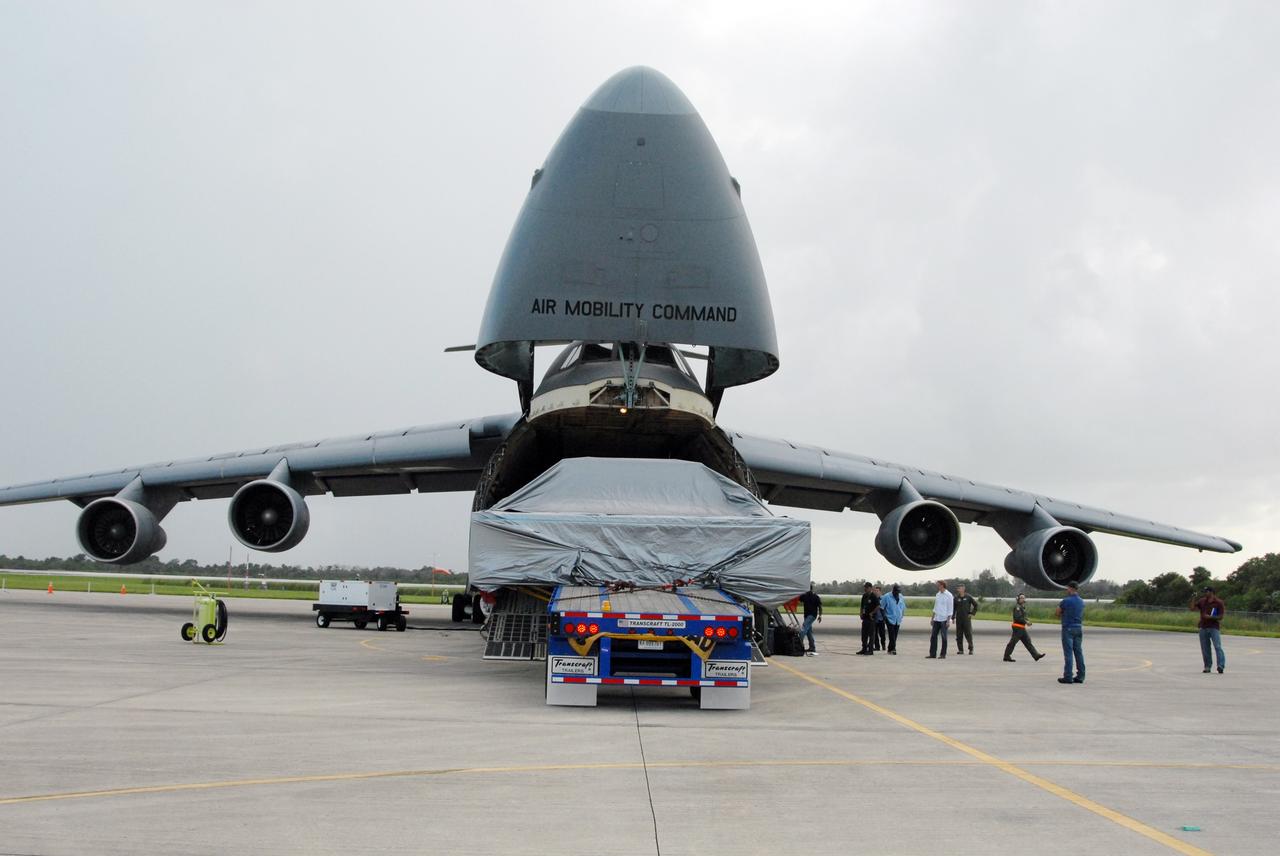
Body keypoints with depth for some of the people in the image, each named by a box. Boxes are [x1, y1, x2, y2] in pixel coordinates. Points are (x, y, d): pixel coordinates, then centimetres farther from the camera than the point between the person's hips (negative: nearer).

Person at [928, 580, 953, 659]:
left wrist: (948, 620, -14)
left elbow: (950, 609, -8)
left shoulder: (948, 595, -7)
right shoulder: (937, 595, 14)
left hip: (944, 619, -7)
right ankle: (932, 654, 6)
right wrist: (932, 619, 16)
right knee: (933, 636, 3)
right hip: (937, 619, 7)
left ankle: (943, 655, 5)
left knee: (944, 637, -1)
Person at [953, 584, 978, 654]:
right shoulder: (956, 598, 5)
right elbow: (953, 608, 10)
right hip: (958, 619, 3)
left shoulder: (968, 597, -2)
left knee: (968, 634, -6)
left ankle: (971, 649, 2)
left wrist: (972, 613, 0)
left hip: (967, 619, -3)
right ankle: (960, 649, 10)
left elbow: (976, 605, 6)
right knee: (959, 635, 3)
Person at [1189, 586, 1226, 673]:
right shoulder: (1202, 601, 9)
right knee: (1205, 648, 5)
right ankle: (1207, 666, 12)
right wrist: (1196, 598, -6)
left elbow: (1220, 617, -7)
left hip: (1214, 628, -4)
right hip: (1203, 628, 4)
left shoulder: (1219, 602, -4)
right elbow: (1192, 608, 2)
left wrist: (1210, 617, -19)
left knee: (1217, 647, -14)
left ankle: (1221, 666, -18)